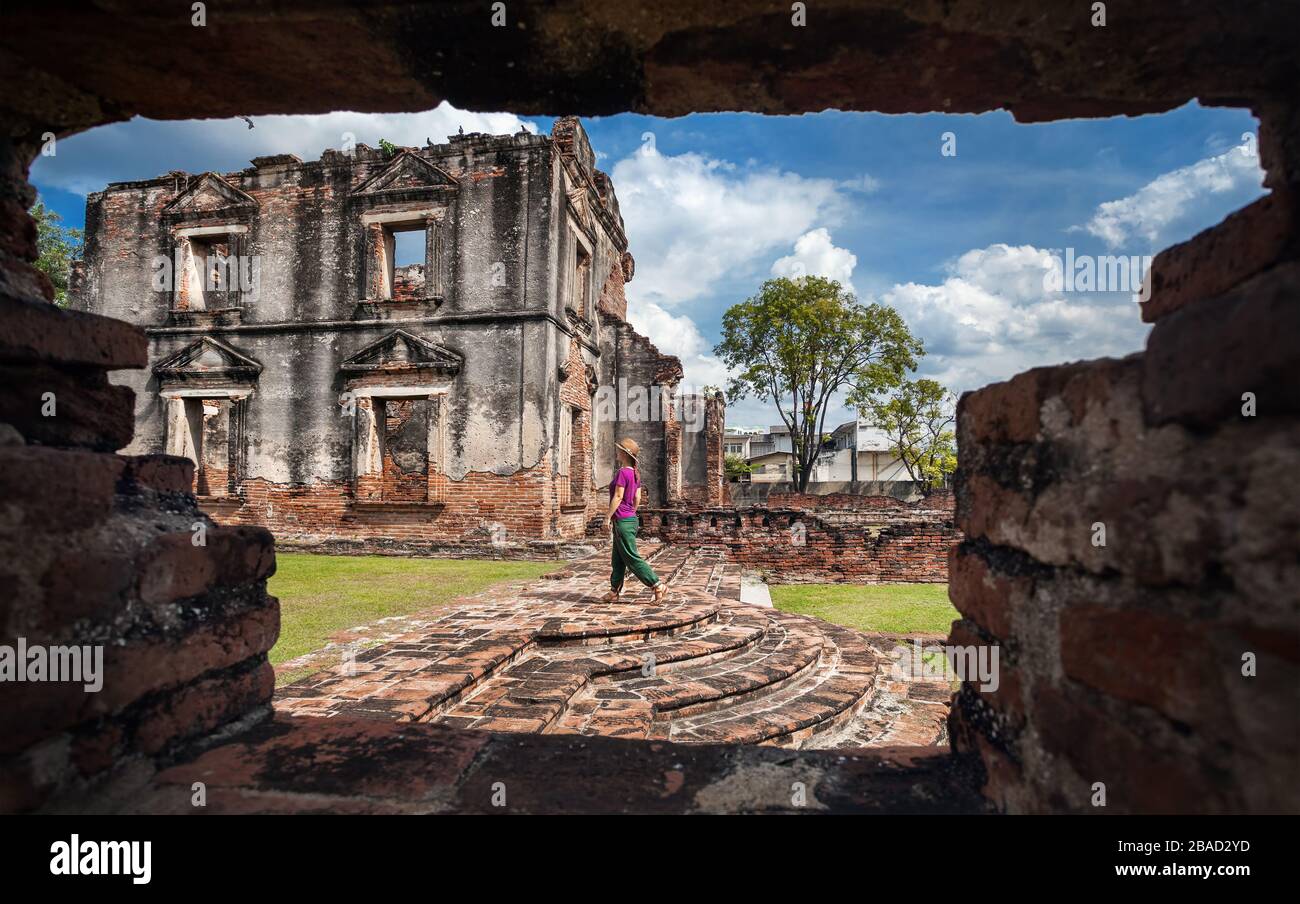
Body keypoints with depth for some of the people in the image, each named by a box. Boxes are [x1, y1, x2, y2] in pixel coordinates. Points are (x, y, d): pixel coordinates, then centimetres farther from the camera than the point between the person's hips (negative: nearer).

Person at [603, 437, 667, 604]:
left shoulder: (623, 473, -16)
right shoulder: (635, 474, 9)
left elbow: (618, 497, -19)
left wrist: (608, 517, -14)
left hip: (622, 521, -9)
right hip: (631, 519, 9)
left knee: (632, 558, -4)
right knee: (617, 559, 14)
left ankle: (658, 585, -4)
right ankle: (614, 591, 20)